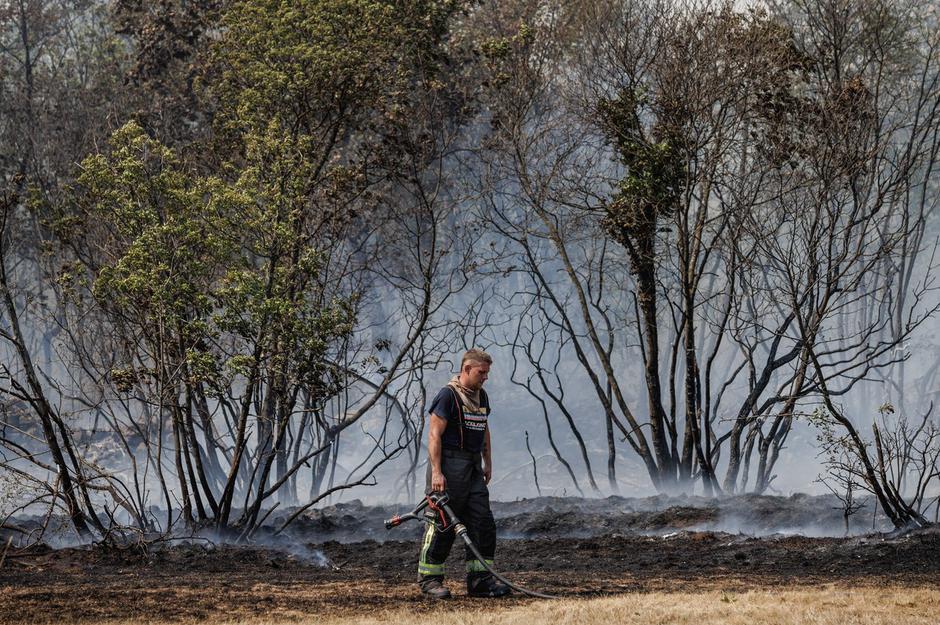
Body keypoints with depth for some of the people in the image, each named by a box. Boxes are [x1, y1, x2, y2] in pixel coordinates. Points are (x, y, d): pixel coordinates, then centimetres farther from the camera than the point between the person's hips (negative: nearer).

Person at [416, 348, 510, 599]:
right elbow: (434, 434, -15)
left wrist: (488, 463, 21)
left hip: (473, 467, 8)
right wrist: (436, 472, -20)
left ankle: (480, 578, 5)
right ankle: (429, 578, 5)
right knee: (442, 523, -4)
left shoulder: (481, 396, 15)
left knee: (483, 521, 2)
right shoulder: (448, 395, -11)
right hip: (449, 465, -8)